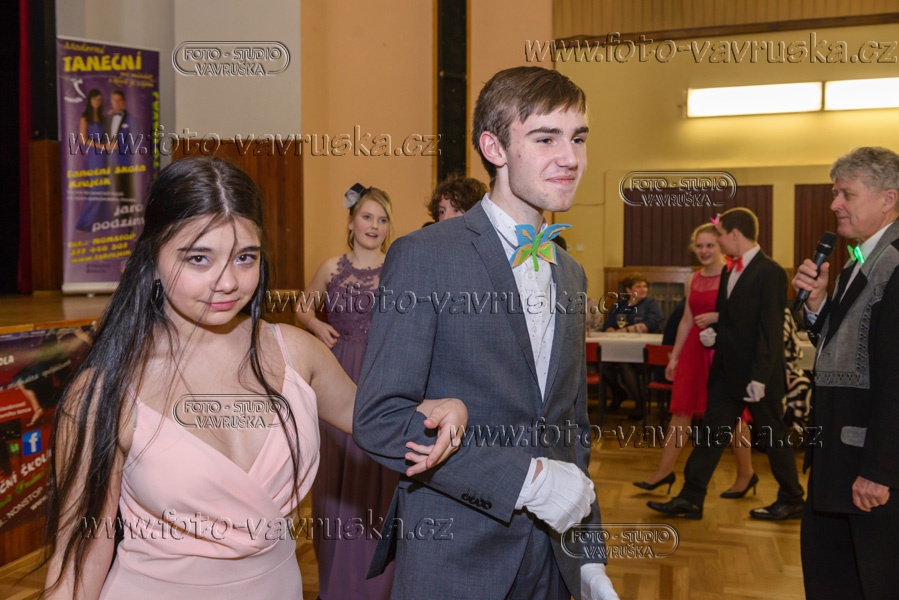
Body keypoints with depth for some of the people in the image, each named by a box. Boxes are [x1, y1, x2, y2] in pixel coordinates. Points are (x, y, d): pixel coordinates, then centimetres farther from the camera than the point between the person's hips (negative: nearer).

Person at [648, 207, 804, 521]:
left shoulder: (770, 273, -15)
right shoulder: (729, 271, 11)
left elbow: (771, 330, -19)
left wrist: (759, 377, -21)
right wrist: (712, 330, 0)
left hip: (758, 374, -8)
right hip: (727, 371, 8)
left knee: (773, 437, 8)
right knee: (711, 433, 7)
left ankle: (791, 501, 26)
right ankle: (690, 498, 11)